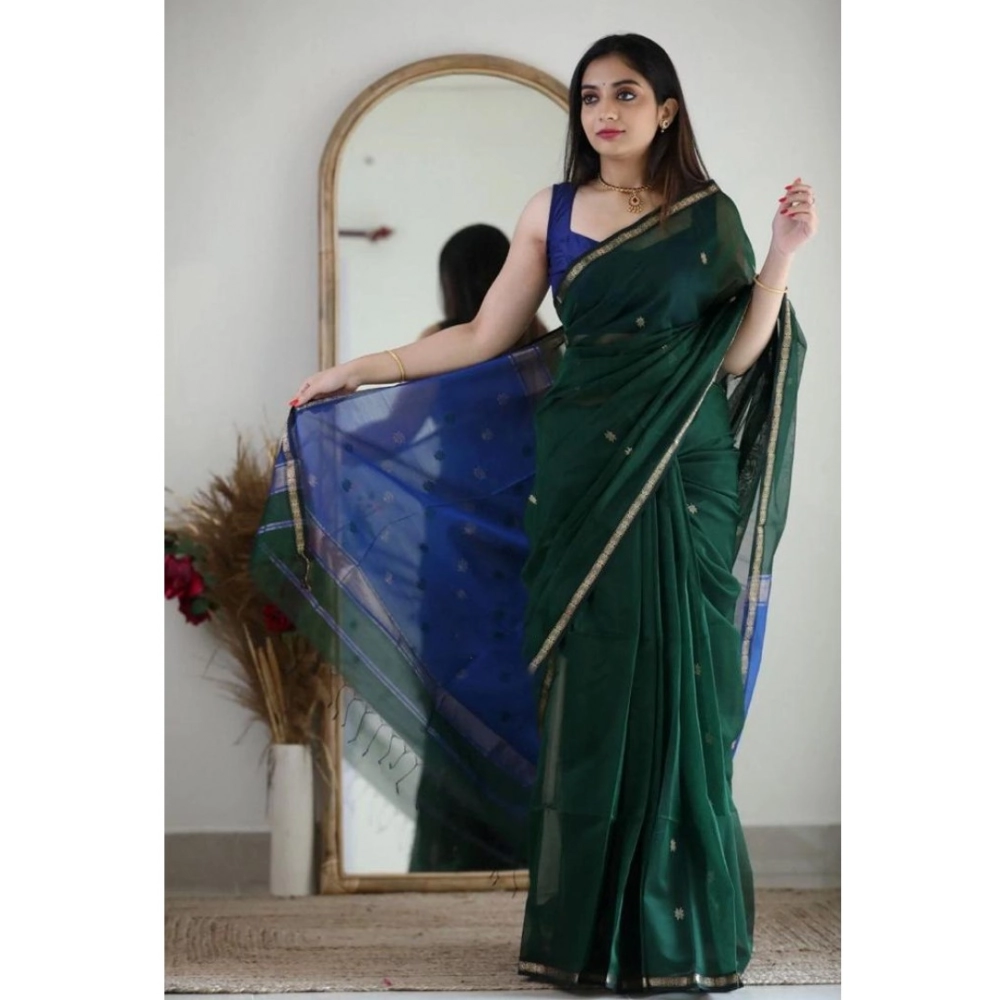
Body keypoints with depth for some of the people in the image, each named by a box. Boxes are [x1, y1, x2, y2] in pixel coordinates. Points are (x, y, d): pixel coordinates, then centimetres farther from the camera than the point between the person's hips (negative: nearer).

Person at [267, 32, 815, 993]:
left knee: (675, 689, -1)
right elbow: (484, 337, 9)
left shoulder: (710, 217, 4)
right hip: (580, 470, 1)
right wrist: (356, 370, 8)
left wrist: (783, 255, -11)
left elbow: (736, 355, -2)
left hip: (682, 478, -1)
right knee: (587, 687, 1)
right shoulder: (551, 212, 8)